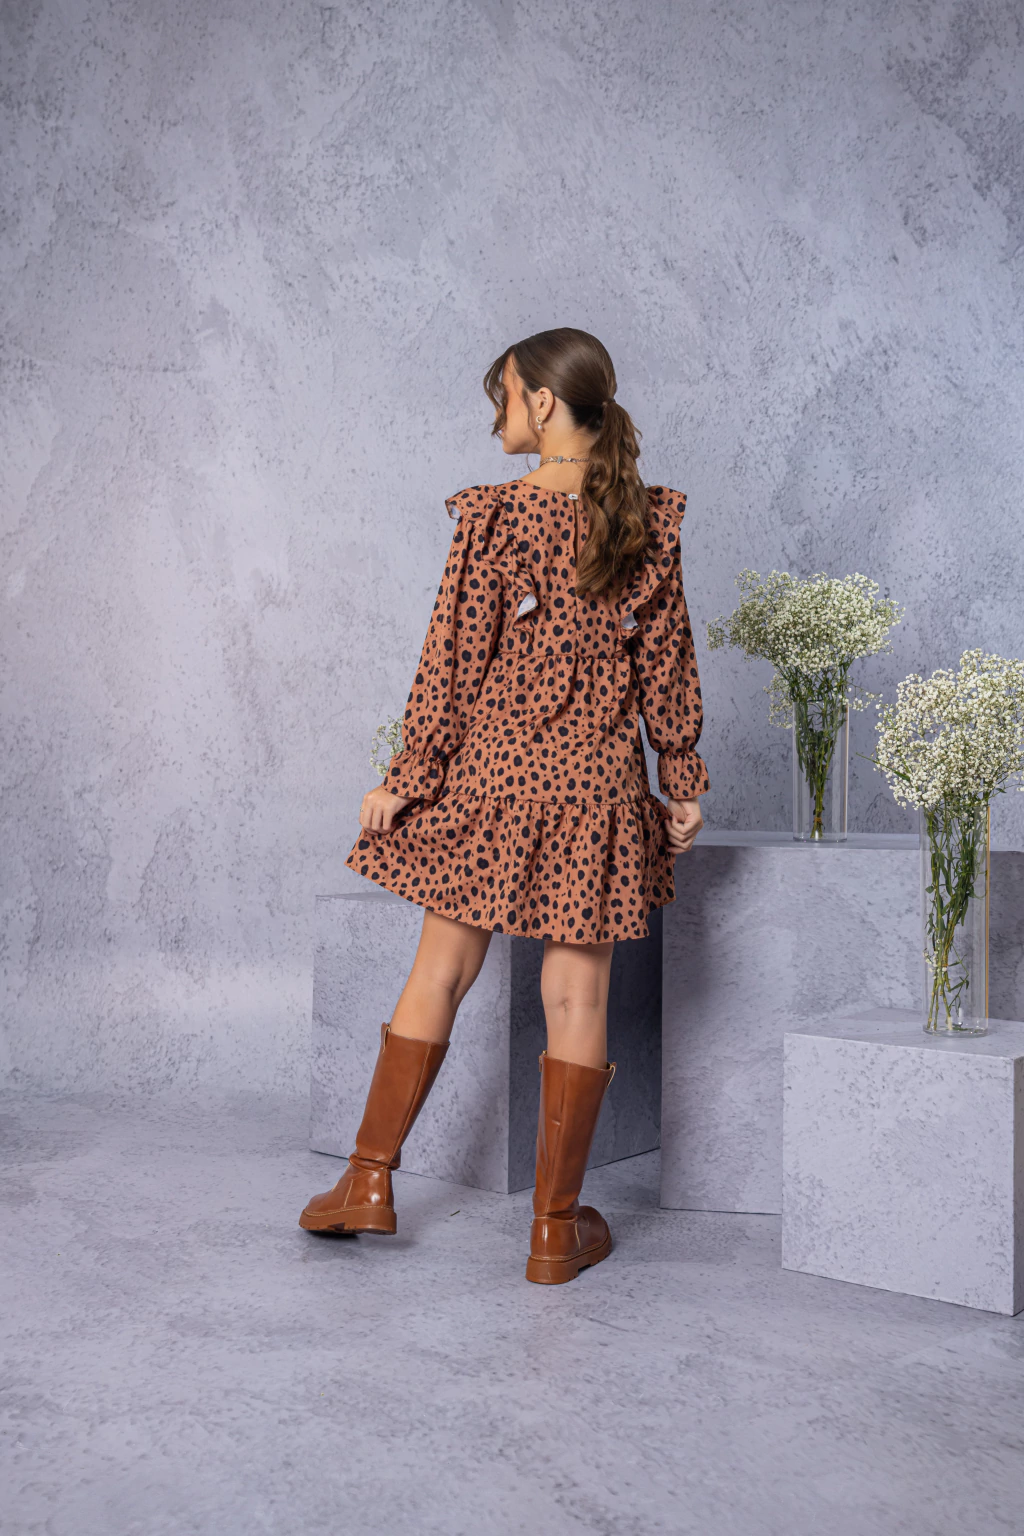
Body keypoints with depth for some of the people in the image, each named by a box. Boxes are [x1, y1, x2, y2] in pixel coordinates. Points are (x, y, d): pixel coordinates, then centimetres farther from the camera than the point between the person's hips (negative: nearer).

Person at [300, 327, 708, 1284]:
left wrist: (405, 777, -1)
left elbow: (452, 659, -8)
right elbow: (667, 667, 5)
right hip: (596, 780, 2)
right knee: (576, 999, 6)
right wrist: (682, 784, 14)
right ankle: (558, 1230, 16)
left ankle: (369, 1181, 22)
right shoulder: (648, 521, 2)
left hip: (489, 772, -2)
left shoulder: (494, 515, -8)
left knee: (438, 976, 12)